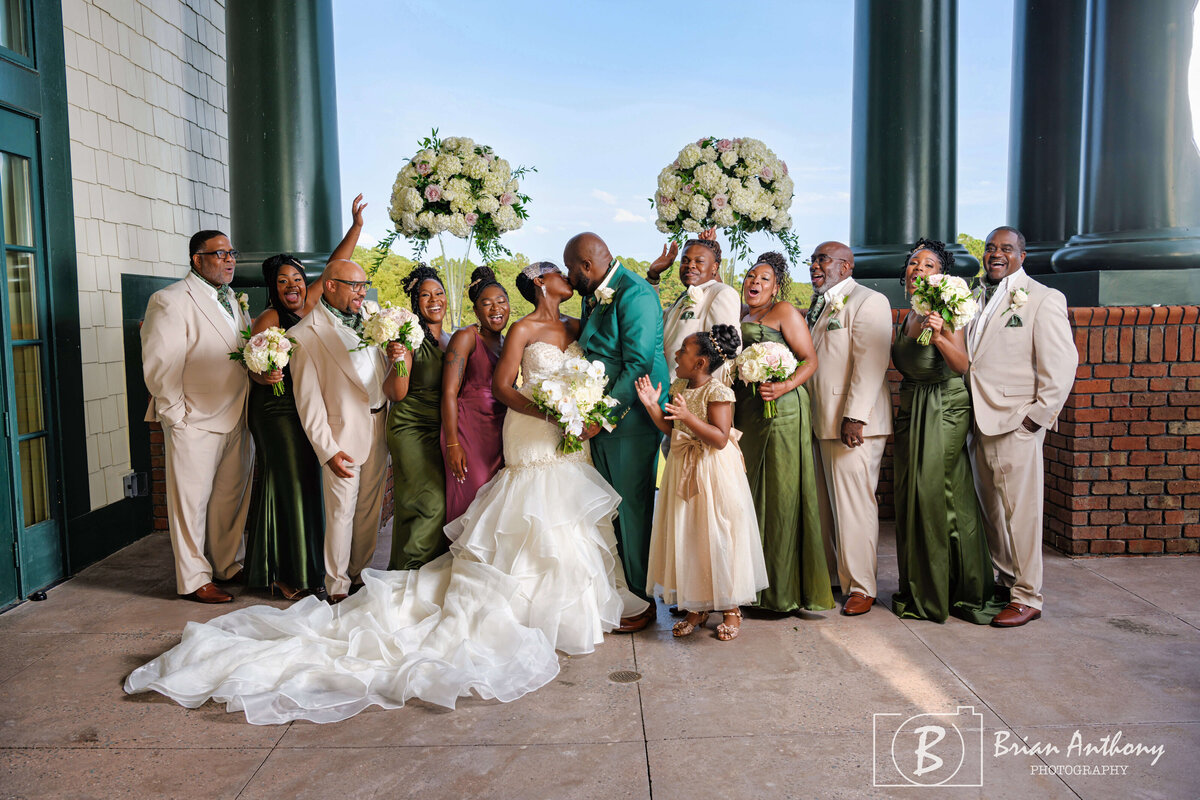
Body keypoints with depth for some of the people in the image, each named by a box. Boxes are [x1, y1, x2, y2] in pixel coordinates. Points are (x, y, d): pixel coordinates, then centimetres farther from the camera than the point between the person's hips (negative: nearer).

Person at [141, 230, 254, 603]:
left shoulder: (234, 300, 15)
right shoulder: (170, 300, -10)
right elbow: (158, 365, -14)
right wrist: (177, 415, -13)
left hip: (238, 420, 7)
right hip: (196, 423, -7)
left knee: (232, 498, 15)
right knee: (191, 502, 3)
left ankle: (229, 565, 29)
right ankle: (193, 580, 14)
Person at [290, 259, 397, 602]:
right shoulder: (304, 334, -9)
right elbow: (307, 399, -10)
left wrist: (393, 358, -6)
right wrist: (327, 450, -14)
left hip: (378, 430, 6)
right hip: (344, 436, -6)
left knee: (370, 510, 14)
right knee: (341, 513, 5)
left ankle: (359, 573, 30)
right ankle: (338, 587, 20)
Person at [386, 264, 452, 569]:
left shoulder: (450, 340, 12)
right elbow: (397, 394, -14)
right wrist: (398, 362, -30)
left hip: (441, 430, 7)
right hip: (411, 428, -7)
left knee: (445, 500, 5)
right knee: (431, 502, -11)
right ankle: (408, 574, 6)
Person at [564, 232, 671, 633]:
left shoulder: (635, 294, -15)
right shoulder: (593, 296, 13)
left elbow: (638, 366, -21)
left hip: (631, 422, -8)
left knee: (634, 511, 1)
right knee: (612, 510, 15)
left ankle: (644, 599, 14)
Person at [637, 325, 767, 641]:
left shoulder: (717, 392, -16)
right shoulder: (679, 388, 7)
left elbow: (720, 439, -23)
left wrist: (688, 416, -31)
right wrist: (652, 406, 0)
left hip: (713, 474, -7)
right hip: (684, 472, 7)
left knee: (718, 539, 2)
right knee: (686, 537, 11)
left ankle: (731, 609, 18)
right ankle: (696, 608, 24)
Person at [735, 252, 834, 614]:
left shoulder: (784, 311, 1)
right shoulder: (743, 320, 22)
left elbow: (810, 360, -7)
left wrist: (786, 386, -23)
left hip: (782, 409, -7)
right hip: (748, 415, 7)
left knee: (784, 494, -6)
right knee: (754, 493, 7)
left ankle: (789, 589, 2)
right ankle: (761, 587, 16)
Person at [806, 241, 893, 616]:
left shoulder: (868, 301, -5)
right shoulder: (817, 306, 21)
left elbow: (870, 363, -14)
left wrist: (854, 416, -21)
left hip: (851, 424, -8)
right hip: (818, 423, 8)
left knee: (854, 507, -4)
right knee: (825, 506, 10)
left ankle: (860, 587, 6)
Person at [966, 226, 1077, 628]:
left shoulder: (1043, 300, -4)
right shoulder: (977, 301, 17)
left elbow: (1062, 364, -9)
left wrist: (1037, 416, -12)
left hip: (1016, 426, -6)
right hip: (979, 425, 7)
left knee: (1020, 514, -2)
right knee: (991, 513, 12)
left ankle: (1027, 597, 9)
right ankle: (1005, 583, 25)